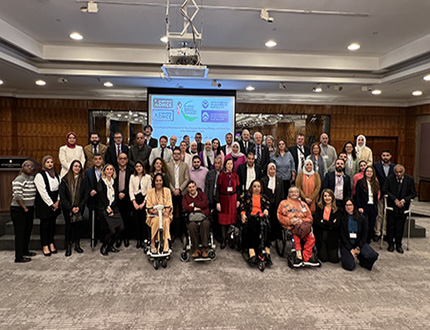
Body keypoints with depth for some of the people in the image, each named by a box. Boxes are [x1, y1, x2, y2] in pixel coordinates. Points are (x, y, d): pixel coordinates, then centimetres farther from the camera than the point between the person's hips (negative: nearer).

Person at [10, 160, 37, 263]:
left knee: (28, 230, 16)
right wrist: (25, 208, -15)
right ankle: (19, 257, 5)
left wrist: (32, 206, 10)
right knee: (20, 232, -3)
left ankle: (25, 250, 33)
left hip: (30, 209, 8)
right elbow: (17, 196, -20)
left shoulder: (33, 178, 9)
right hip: (19, 209, -8)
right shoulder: (19, 180, -15)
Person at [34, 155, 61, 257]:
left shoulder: (56, 175, 11)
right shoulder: (40, 175, -8)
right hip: (44, 203, -5)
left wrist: (57, 202, -4)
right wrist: (51, 204, -12)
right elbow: (42, 192, -12)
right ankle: (45, 246, 8)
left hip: (55, 203, 5)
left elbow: (59, 189, 9)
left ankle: (51, 243, 21)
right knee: (45, 224, 0)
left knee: (52, 223, 10)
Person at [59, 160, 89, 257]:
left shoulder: (83, 180, 1)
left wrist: (79, 207, -10)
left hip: (79, 208, 1)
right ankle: (68, 247, 15)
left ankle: (77, 244, 19)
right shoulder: (65, 179, -3)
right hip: (68, 208, -1)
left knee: (78, 225, 6)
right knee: (69, 226, 5)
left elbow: (86, 195, 0)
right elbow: (62, 196, -5)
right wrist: (71, 208, -12)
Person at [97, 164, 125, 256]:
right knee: (112, 230, -18)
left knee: (121, 228, -9)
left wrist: (111, 208, -6)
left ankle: (110, 245, 11)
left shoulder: (115, 182, 13)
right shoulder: (101, 182, 1)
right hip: (104, 208, -5)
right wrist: (107, 208, -13)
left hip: (114, 208, 5)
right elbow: (102, 197, -6)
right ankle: (103, 246, 7)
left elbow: (116, 197, 7)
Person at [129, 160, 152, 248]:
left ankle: (144, 240, 5)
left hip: (144, 200, -2)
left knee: (144, 221, -4)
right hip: (135, 200, 2)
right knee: (136, 221, 0)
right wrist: (134, 202, -5)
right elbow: (130, 190, 5)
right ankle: (138, 240, 9)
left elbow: (149, 191, 0)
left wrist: (143, 203, -8)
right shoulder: (132, 177, 10)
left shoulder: (148, 177, 4)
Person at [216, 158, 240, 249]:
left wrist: (238, 200, 3)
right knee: (223, 219, 0)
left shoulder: (235, 175, 4)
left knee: (232, 218, 5)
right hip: (223, 199, -2)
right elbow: (217, 189, -4)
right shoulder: (221, 175, -4)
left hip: (233, 198, 2)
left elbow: (237, 189, 8)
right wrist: (218, 202, -9)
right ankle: (224, 239, 5)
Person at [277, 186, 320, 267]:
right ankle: (298, 253, -28)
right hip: (290, 226, -2)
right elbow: (280, 216, 7)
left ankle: (305, 258, -24)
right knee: (296, 235, -34)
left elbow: (310, 218, 17)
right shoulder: (283, 203, 20)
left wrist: (302, 220, -5)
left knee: (311, 237, -25)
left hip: (303, 224, 2)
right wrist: (290, 221, -9)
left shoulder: (303, 204, 27)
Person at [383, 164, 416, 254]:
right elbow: (385, 190, -4)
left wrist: (404, 200, -15)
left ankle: (398, 245, 20)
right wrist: (395, 200, -12)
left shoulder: (410, 179, -6)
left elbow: (413, 194, 0)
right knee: (390, 225, 5)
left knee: (400, 226, 6)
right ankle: (390, 244, 19)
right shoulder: (390, 178, -8)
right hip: (392, 205, 0)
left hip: (403, 206, 1)